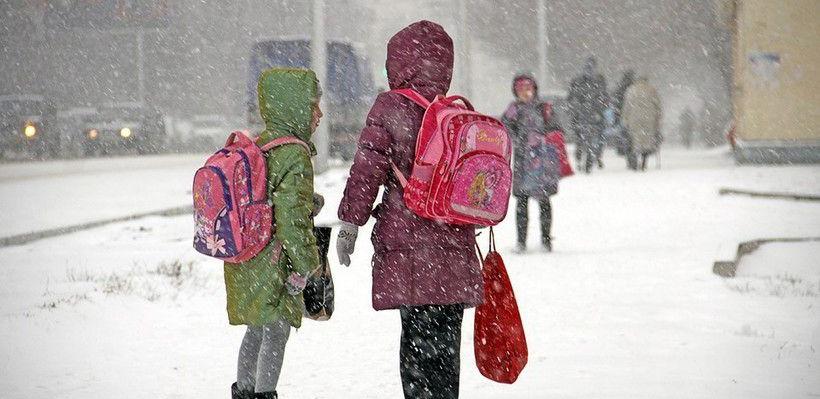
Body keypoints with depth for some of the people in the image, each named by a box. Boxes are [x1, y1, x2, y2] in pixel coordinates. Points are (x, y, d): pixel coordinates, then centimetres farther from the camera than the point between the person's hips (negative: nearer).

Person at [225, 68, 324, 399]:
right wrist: (303, 266, -16)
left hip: (244, 261, 9)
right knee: (275, 334, 0)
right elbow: (292, 216, -22)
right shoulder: (294, 155, -18)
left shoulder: (253, 147, 9)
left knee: (256, 332, 20)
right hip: (274, 263, -9)